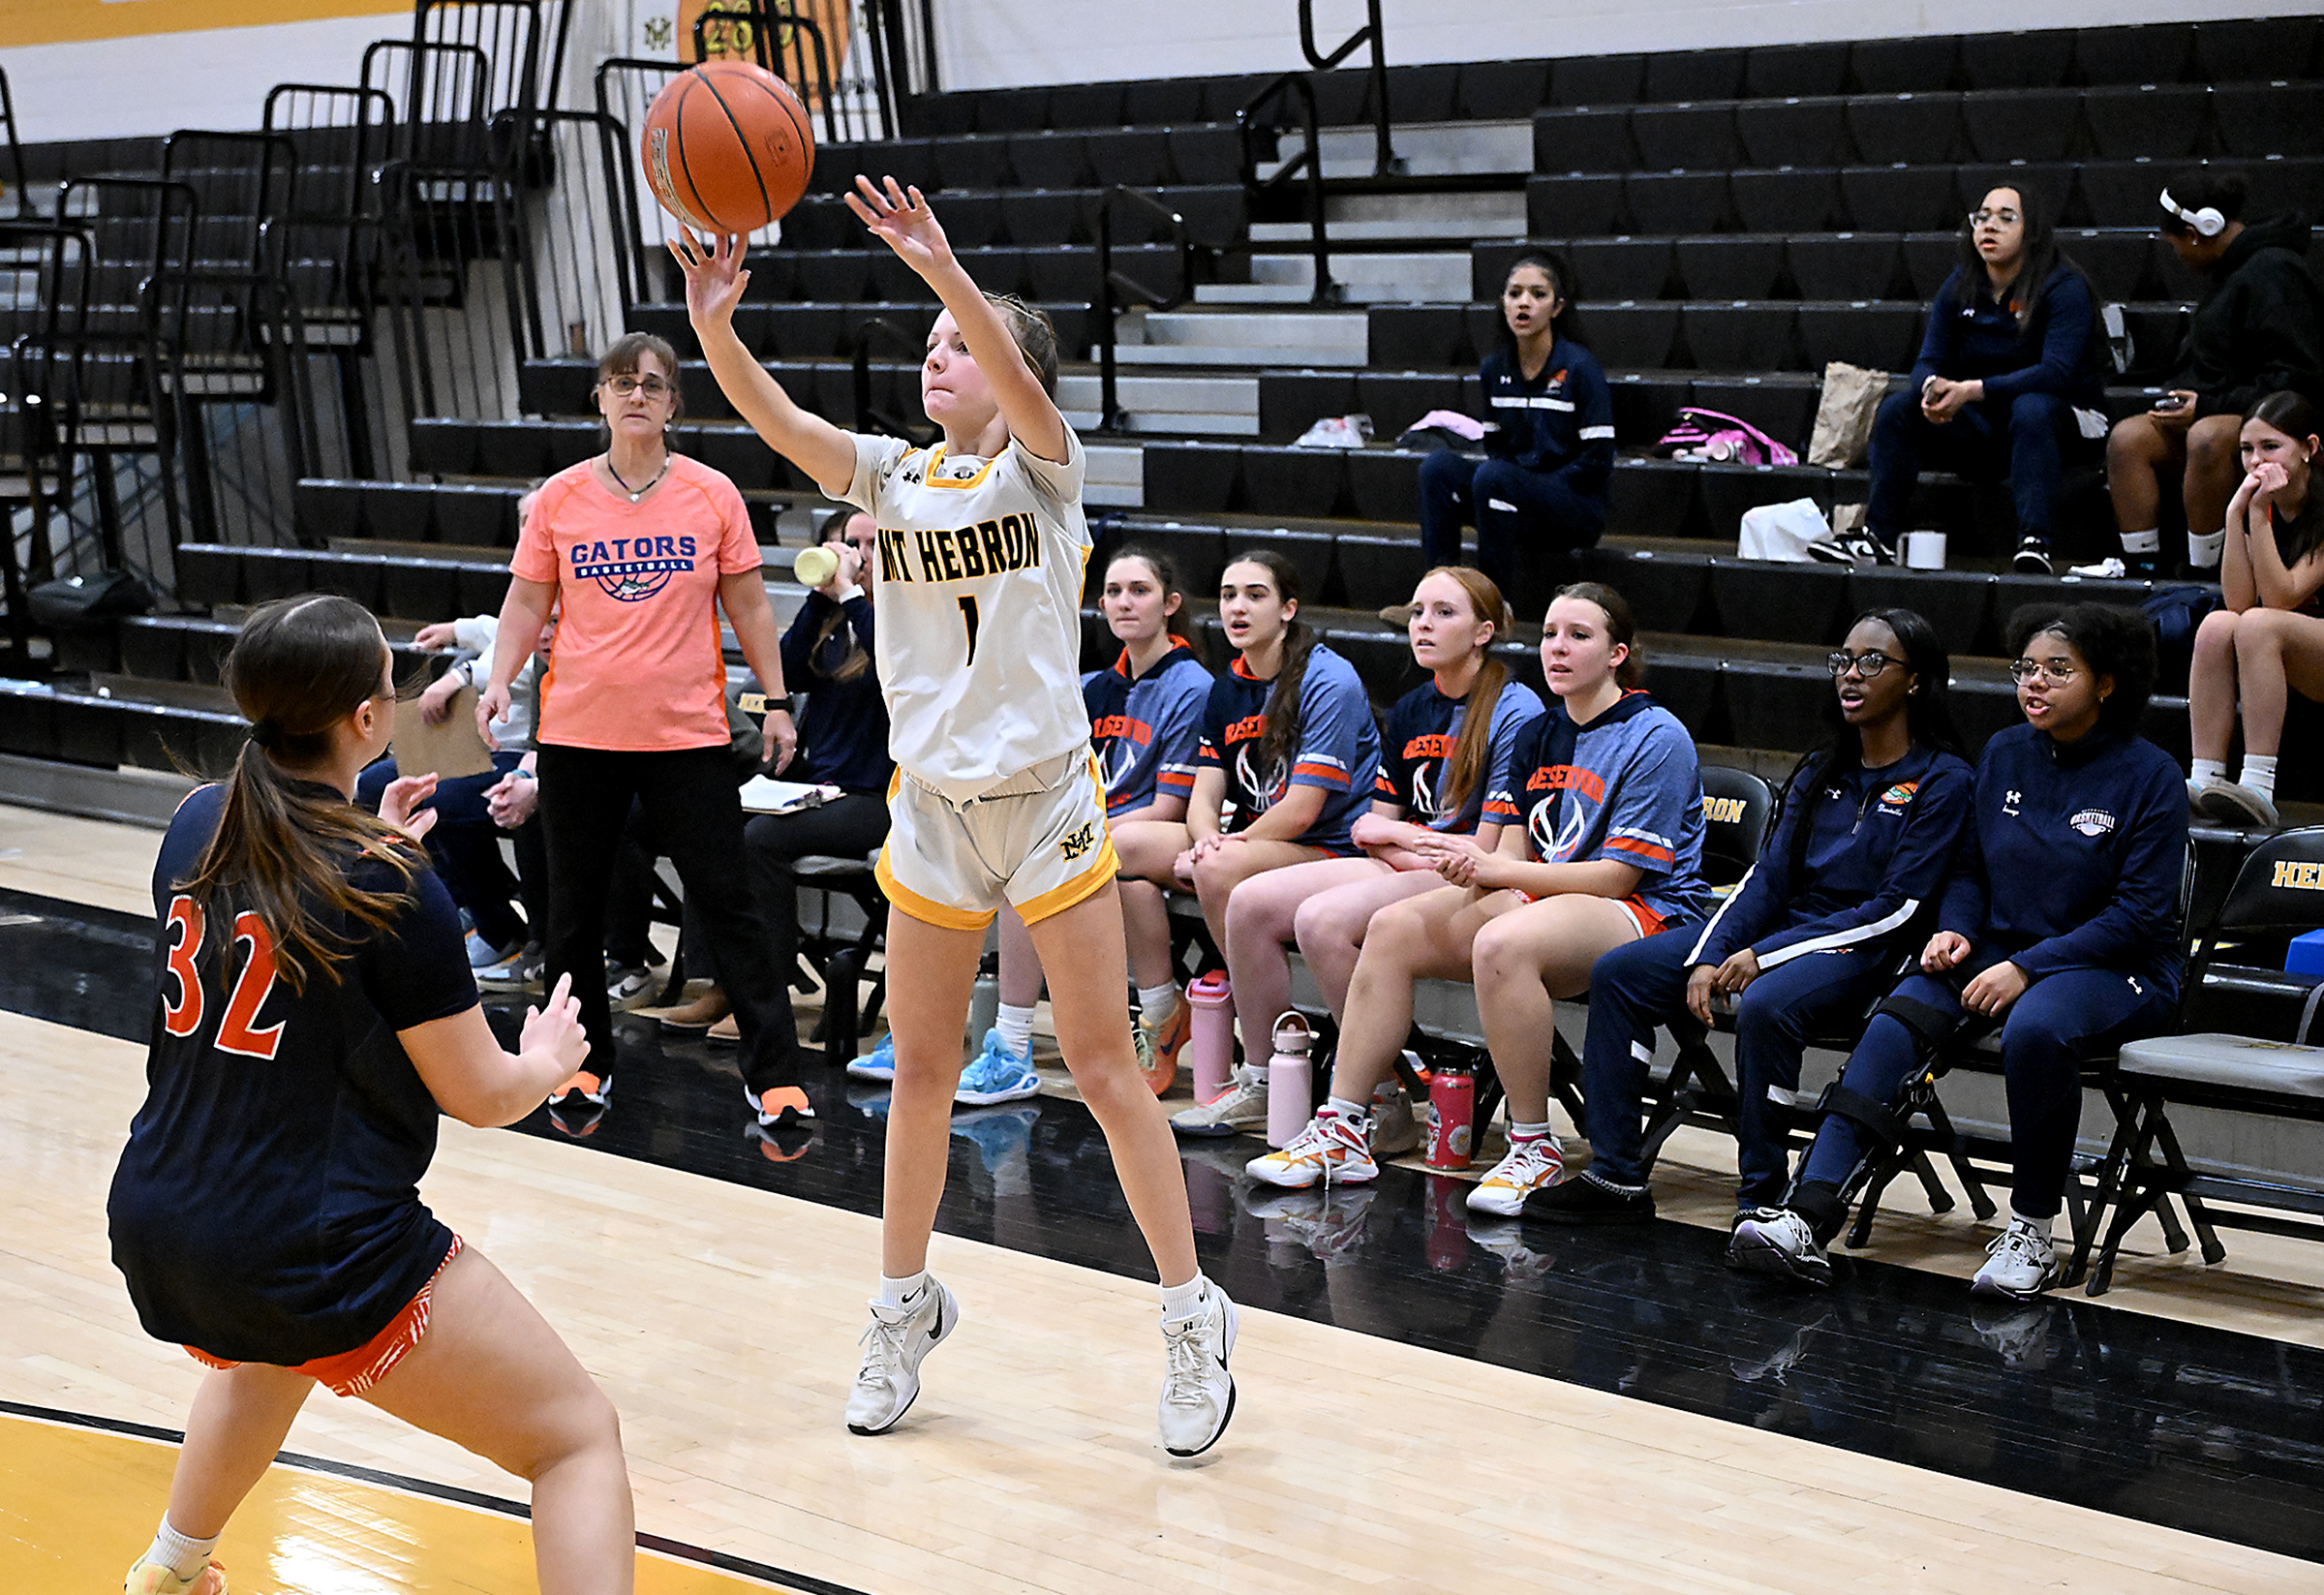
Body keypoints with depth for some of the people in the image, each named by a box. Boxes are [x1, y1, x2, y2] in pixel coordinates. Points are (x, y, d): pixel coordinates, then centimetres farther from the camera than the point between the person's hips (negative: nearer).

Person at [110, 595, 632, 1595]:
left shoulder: (196, 827, 2)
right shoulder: (392, 886, -17)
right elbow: (480, 1095, -8)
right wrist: (549, 1056, 13)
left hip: (157, 1240, 8)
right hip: (324, 1264, -8)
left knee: (267, 1358, 43)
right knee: (579, 1436, 1)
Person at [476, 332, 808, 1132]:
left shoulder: (712, 494, 1)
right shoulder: (559, 497, 2)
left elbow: (748, 604, 6)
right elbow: (527, 600, 7)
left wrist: (776, 700, 3)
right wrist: (499, 681, -7)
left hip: (689, 732, -1)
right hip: (578, 730, 2)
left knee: (726, 902, -3)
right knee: (573, 906, 8)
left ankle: (774, 1073, 1)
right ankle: (583, 1061, 25)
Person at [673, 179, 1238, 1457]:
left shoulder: (1039, 464, -3)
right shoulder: (893, 477, 6)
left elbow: (1013, 376, -25)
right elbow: (780, 422, -11)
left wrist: (941, 265, -41)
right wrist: (714, 326, -29)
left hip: (1045, 801, -4)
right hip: (931, 808, 4)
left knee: (1103, 1067, 0)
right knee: (920, 1069, 12)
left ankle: (1191, 1314, 12)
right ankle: (905, 1305, 28)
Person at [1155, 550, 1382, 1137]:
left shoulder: (1329, 682, -11)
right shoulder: (1227, 692, 13)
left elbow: (1300, 809, -18)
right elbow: (1204, 799, 6)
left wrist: (1220, 850, -13)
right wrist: (1208, 840, -16)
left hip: (1337, 850, -8)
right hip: (1254, 845, 8)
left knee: (1223, 870, -33)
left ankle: (1264, 1081, -26)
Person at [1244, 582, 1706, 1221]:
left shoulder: (1657, 737, -8)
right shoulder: (1536, 737, 15)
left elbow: (1617, 874, -15)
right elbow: (1513, 855, 10)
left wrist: (1495, 869, -17)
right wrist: (1477, 870, -15)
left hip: (1649, 915, -7)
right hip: (1538, 900, 8)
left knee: (1503, 942, -36)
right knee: (1394, 927, -11)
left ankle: (1534, 1148, -23)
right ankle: (1341, 1131, -10)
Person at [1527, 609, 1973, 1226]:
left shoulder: (1941, 781, -6)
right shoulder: (1820, 772, 15)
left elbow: (1897, 909, -13)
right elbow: (1767, 877, 10)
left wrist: (1766, 955, -18)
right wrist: (1707, 958, -8)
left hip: (1861, 948, -7)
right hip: (1782, 926, 7)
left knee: (1765, 1006, -38)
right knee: (1619, 973, -8)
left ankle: (1763, 1203, -25)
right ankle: (1615, 1178, -9)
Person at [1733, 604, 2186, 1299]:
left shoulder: (2149, 775, -7)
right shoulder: (2004, 754, 9)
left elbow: (2140, 913, -11)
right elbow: (1968, 866, 19)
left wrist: (2026, 968, -18)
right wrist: (1958, 931, -3)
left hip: (2118, 970, -5)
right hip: (1999, 953, 5)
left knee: (2034, 1028, -39)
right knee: (1897, 1022, -25)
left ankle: (2032, 1228, -19)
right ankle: (1808, 1221, -36)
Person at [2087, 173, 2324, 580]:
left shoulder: (2272, 273, -15)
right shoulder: (2228, 269, 16)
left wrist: (2209, 407, -21)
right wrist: (2185, 399, 9)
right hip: (2217, 413, 10)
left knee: (2207, 437, -38)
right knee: (2127, 437, -6)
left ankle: (2202, 574, -33)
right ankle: (2140, 565, -10)